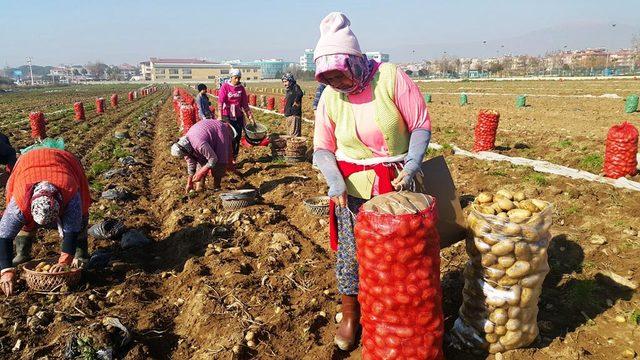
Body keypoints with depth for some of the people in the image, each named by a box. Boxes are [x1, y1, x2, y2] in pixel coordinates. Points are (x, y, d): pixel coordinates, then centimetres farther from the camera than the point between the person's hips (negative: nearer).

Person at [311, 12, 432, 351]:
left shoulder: (390, 76, -12)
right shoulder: (330, 97, -3)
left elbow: (421, 124, -7)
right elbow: (322, 148, 0)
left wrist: (413, 162, -21)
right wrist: (335, 180, -17)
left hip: (397, 184, -1)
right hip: (351, 187, 2)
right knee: (349, 255, 5)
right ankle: (349, 316, 27)